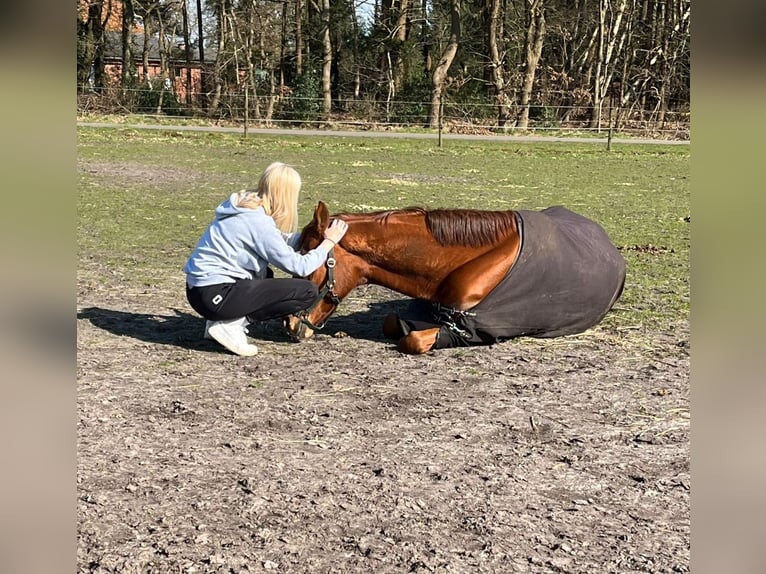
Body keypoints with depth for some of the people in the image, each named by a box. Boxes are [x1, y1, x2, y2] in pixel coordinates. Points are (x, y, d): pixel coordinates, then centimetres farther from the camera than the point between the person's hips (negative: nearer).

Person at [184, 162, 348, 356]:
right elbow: (299, 267, -13)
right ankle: (231, 325, -7)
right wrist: (329, 241, 0)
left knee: (264, 275, 36)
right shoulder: (259, 223, -18)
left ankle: (220, 319, 14)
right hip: (215, 296, -10)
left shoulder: (244, 205, 8)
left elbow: (280, 241, 20)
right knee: (308, 292, -9)